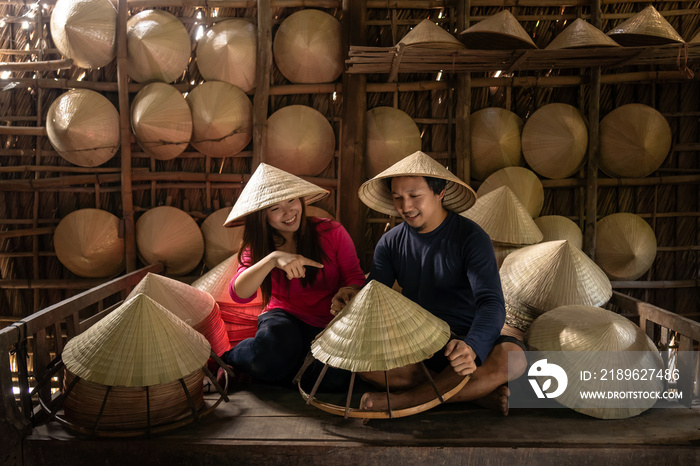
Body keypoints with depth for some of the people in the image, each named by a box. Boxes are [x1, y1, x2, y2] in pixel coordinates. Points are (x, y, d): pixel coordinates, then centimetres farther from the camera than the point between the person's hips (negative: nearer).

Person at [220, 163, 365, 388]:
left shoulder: (332, 232, -4)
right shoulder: (257, 246, 0)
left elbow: (355, 276, 1)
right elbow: (239, 294, -16)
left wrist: (346, 292, -25)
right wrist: (273, 258, -32)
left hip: (328, 324, 2)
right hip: (284, 316, -2)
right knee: (274, 343, -39)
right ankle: (229, 359, -4)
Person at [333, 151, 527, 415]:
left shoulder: (470, 237, -10)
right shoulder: (390, 243, 4)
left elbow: (491, 303, -21)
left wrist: (471, 348, -43)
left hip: (464, 341, -3)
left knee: (513, 357, -34)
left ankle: (405, 399, -27)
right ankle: (479, 392, -23)